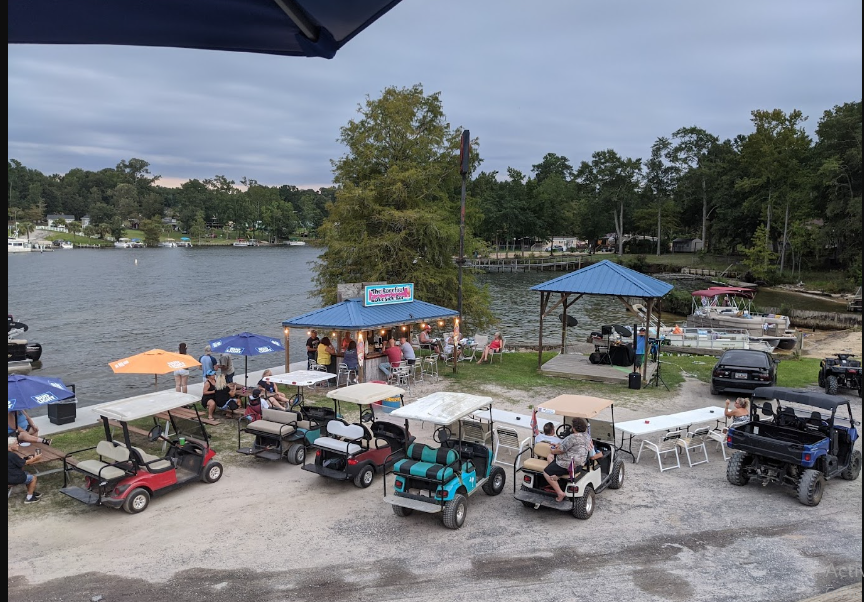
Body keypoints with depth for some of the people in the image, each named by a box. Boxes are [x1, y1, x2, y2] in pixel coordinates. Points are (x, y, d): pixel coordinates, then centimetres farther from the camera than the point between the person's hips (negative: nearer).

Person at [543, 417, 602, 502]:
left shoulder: (572, 438, -22)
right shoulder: (587, 436, 8)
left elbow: (561, 450, -15)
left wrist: (553, 451, 8)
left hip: (569, 465, -11)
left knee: (547, 472, -9)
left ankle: (560, 493, -12)